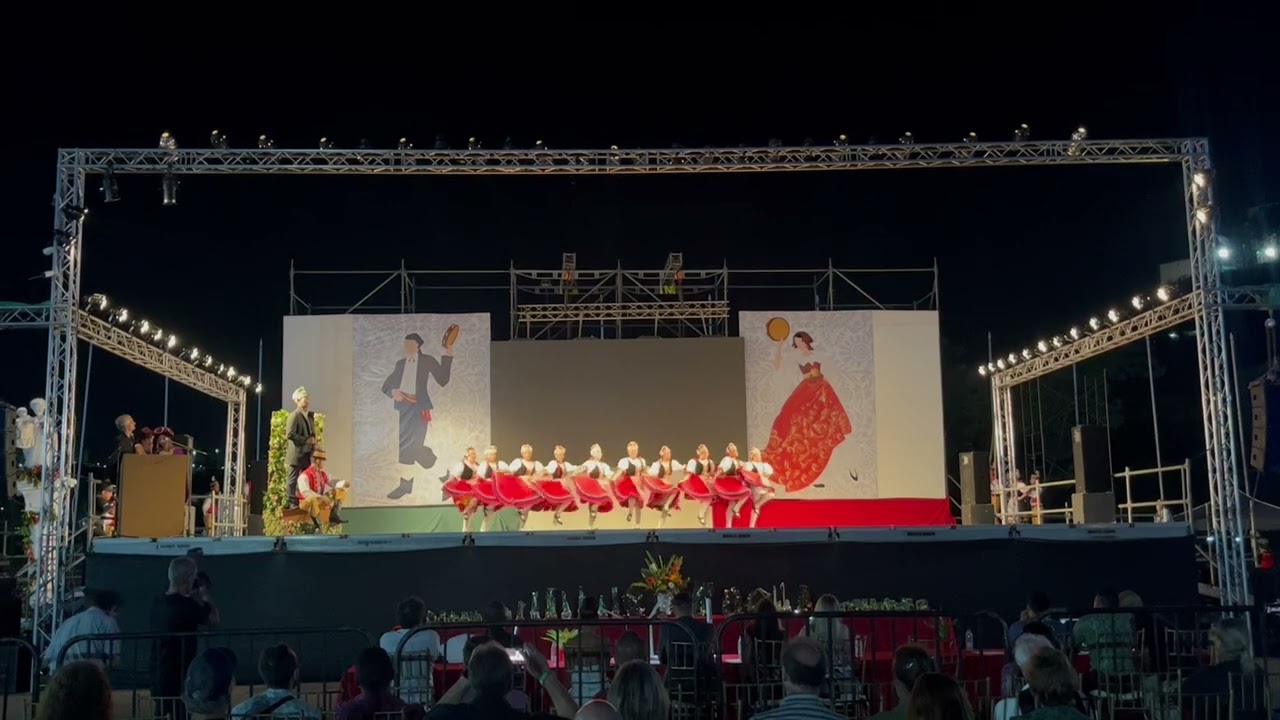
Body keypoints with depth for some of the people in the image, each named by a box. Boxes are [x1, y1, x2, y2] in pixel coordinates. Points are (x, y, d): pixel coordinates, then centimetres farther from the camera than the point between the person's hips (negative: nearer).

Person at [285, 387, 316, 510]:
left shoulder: (310, 415, 15)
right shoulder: (294, 415, -9)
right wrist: (306, 440, -18)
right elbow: (290, 434, -19)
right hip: (296, 453, -8)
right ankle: (291, 503, 0)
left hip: (307, 453, 8)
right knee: (293, 479, -3)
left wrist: (313, 441, 4)